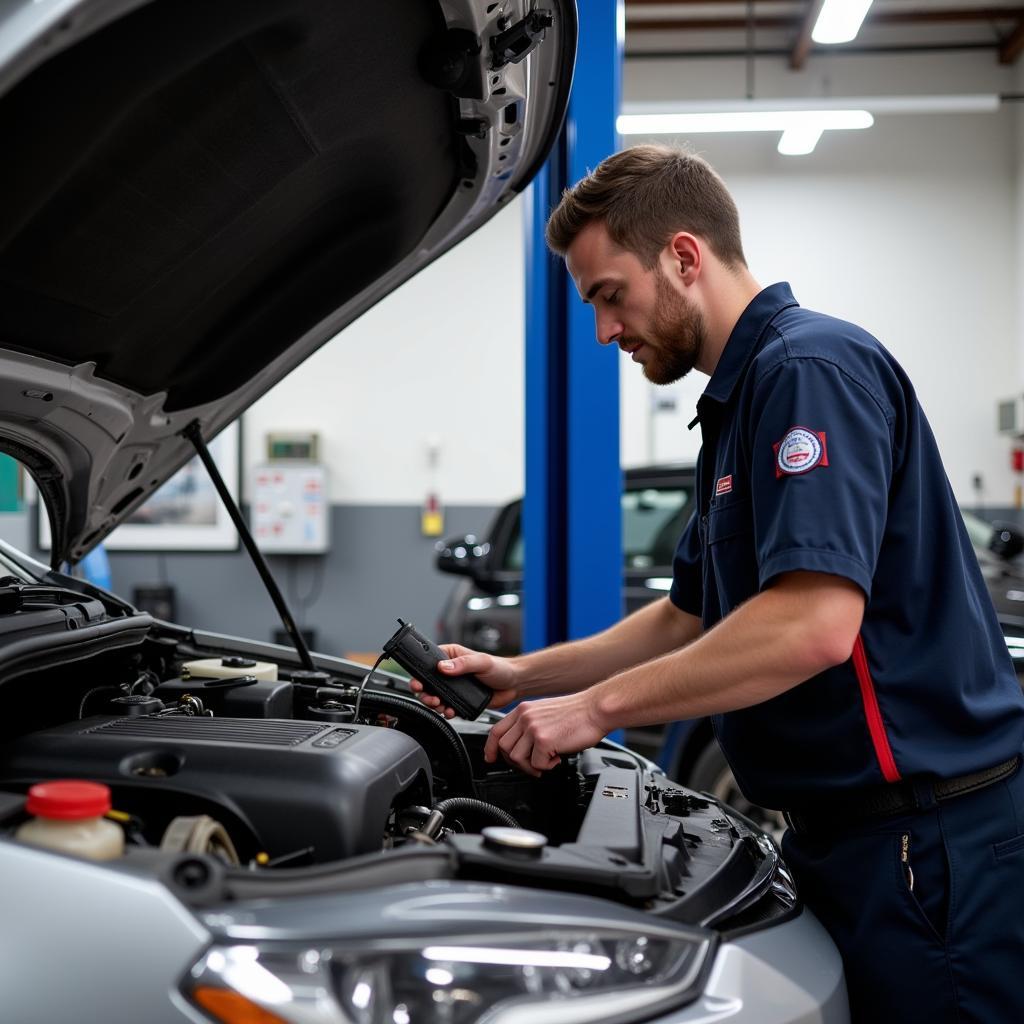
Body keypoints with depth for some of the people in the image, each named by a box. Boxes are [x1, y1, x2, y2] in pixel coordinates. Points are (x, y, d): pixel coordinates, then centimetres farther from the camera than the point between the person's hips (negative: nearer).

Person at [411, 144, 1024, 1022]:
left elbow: (813, 626, -27)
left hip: (922, 841, -10)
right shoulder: (740, 399, 17)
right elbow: (690, 620, 23)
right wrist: (521, 676, 15)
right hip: (851, 831, 10)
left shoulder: (810, 369, -16)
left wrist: (595, 707, -19)